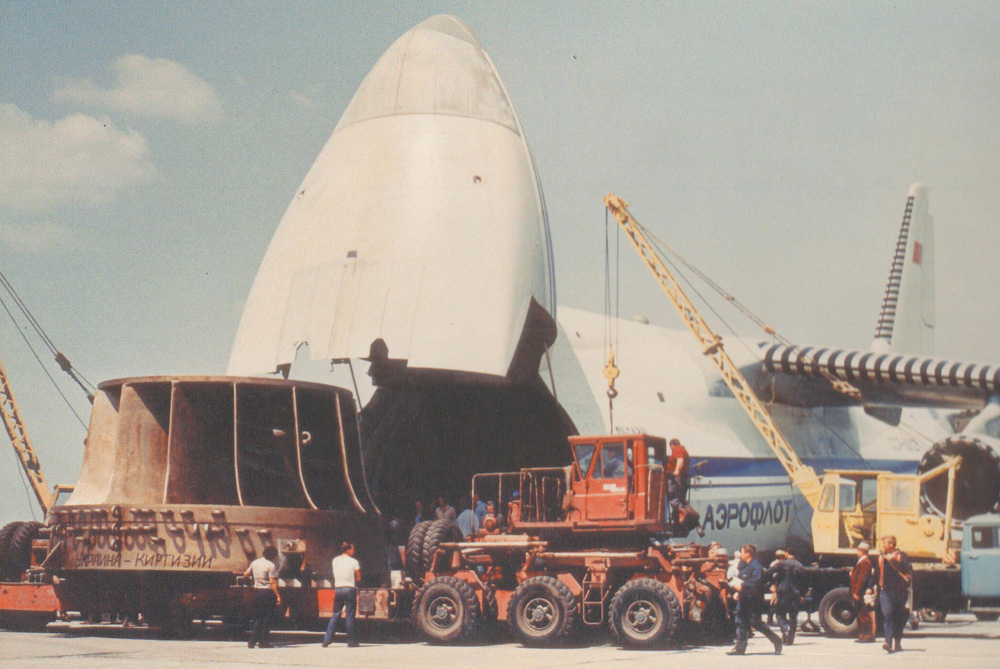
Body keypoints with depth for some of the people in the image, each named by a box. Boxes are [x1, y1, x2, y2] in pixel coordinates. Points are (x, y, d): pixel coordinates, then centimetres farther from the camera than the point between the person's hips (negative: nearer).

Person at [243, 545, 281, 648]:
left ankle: (252, 641, 11)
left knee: (257, 617, 13)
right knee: (267, 617, 1)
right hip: (268, 592, -6)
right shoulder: (271, 565, -12)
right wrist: (278, 595, -17)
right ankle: (263, 642, 1)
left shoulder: (255, 562, 8)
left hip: (257, 591, 6)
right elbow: (272, 582, -18)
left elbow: (245, 575, 17)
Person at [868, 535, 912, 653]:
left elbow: (906, 569, -17)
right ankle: (888, 642, -22)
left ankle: (897, 642, 21)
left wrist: (892, 560, -18)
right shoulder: (881, 558, 15)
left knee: (899, 617, 7)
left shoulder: (901, 556, 1)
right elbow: (876, 573, 22)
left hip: (899, 591, -2)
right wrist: (871, 586, 17)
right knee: (887, 615, -14)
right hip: (885, 591, 2)